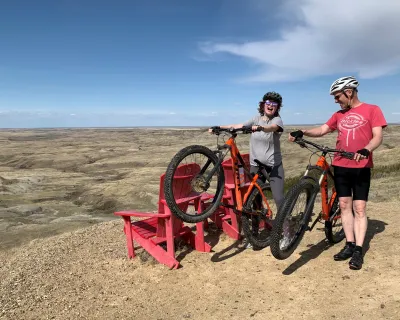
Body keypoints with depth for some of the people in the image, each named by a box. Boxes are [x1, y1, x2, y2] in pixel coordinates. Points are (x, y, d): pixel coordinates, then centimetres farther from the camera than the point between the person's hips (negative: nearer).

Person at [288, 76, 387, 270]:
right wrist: (302, 132, -12)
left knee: (359, 208, -2)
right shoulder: (339, 115, 14)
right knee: (344, 205, 7)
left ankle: (358, 250, 5)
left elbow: (377, 136, -9)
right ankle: (349, 245, 17)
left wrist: (366, 150, -30)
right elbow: (321, 130, 6)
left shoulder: (371, 110, 0)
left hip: (361, 167, -4)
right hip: (340, 166, 5)